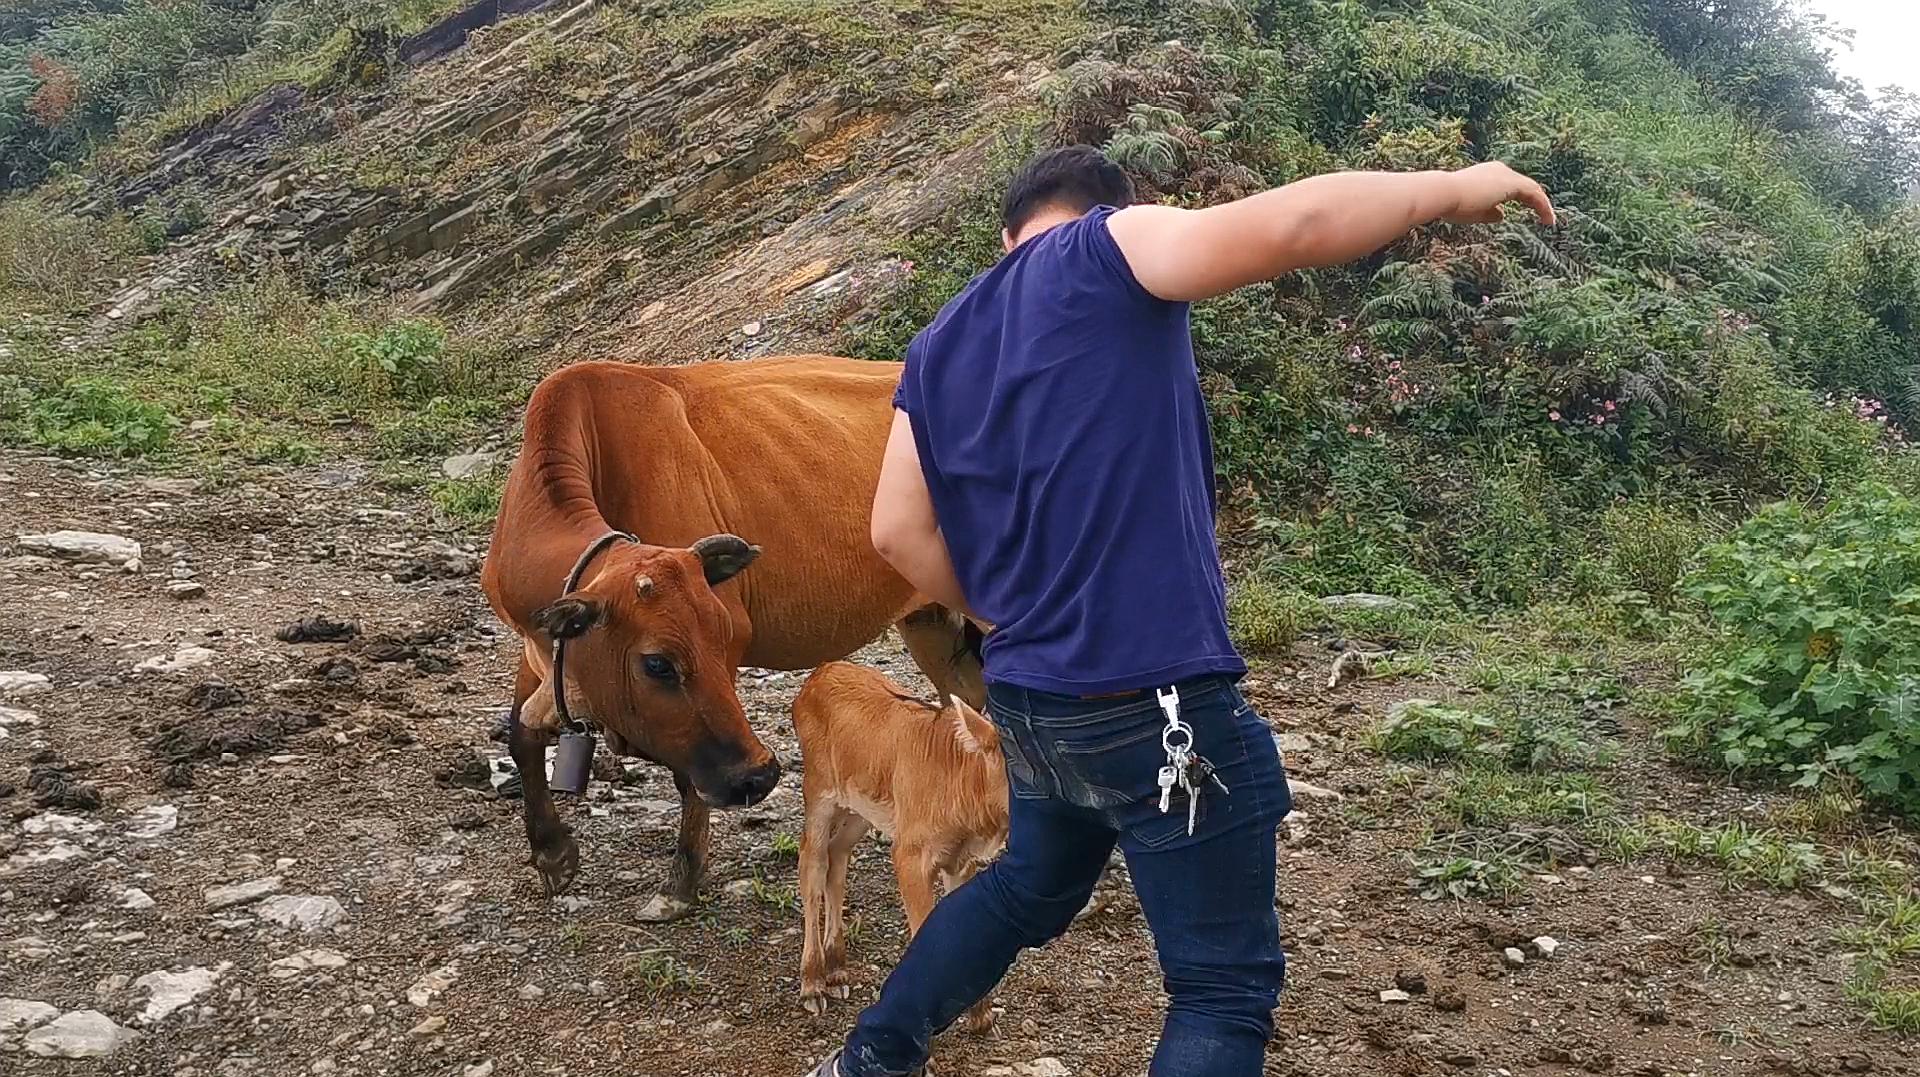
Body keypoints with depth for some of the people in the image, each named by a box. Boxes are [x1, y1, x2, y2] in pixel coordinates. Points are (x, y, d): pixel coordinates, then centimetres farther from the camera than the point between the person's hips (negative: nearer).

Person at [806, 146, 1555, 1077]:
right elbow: (1295, 224, -18)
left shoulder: (940, 346, 12)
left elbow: (898, 531, 8)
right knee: (1227, 983, 4)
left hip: (1028, 699, 8)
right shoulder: (1110, 250, -5)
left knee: (1030, 885, 33)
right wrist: (1456, 190, -4)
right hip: (1154, 700, -8)